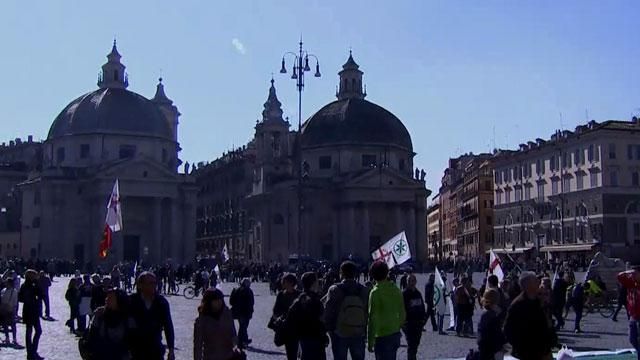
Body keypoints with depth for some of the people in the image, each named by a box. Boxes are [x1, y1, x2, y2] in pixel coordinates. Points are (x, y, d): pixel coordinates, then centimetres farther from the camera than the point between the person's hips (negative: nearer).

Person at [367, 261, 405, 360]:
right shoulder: (396, 290, 6)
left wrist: (370, 341, -11)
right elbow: (402, 314, 12)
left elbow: (373, 319, -16)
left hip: (382, 337, -7)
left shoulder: (375, 292, -15)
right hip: (396, 335, 7)